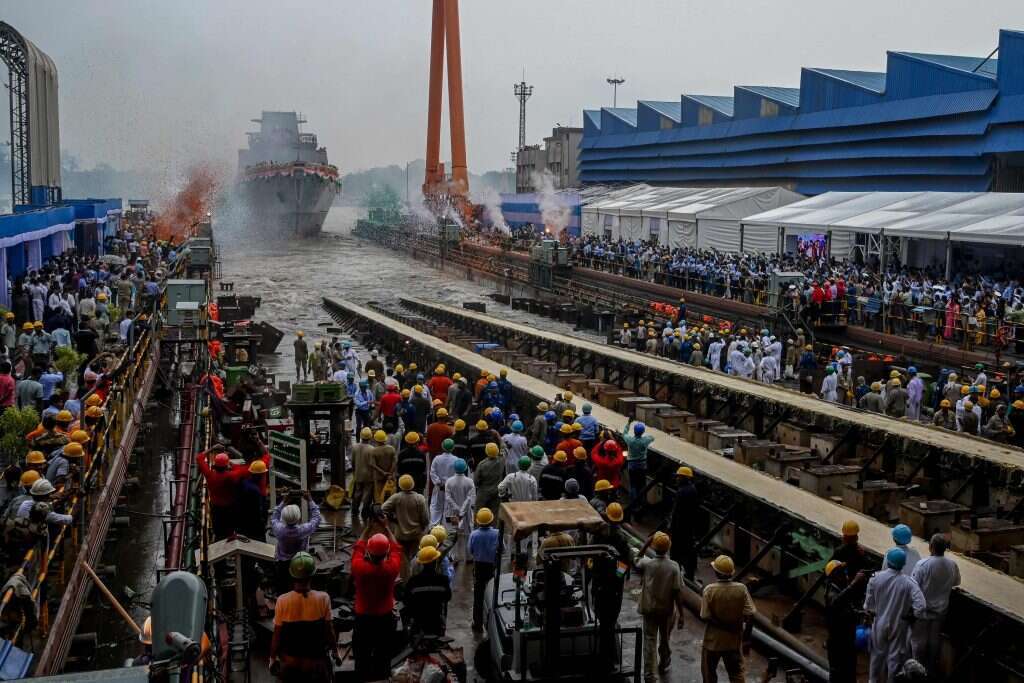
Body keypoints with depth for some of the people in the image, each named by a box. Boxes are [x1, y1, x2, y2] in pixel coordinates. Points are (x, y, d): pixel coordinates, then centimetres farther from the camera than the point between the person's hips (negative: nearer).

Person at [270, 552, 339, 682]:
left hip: (290, 662, 1)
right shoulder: (323, 598, -19)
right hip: (315, 661, -1)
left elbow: (277, 635, -9)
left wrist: (273, 657, 7)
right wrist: (335, 650, 8)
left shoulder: (282, 601, -17)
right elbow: (329, 630, -9)